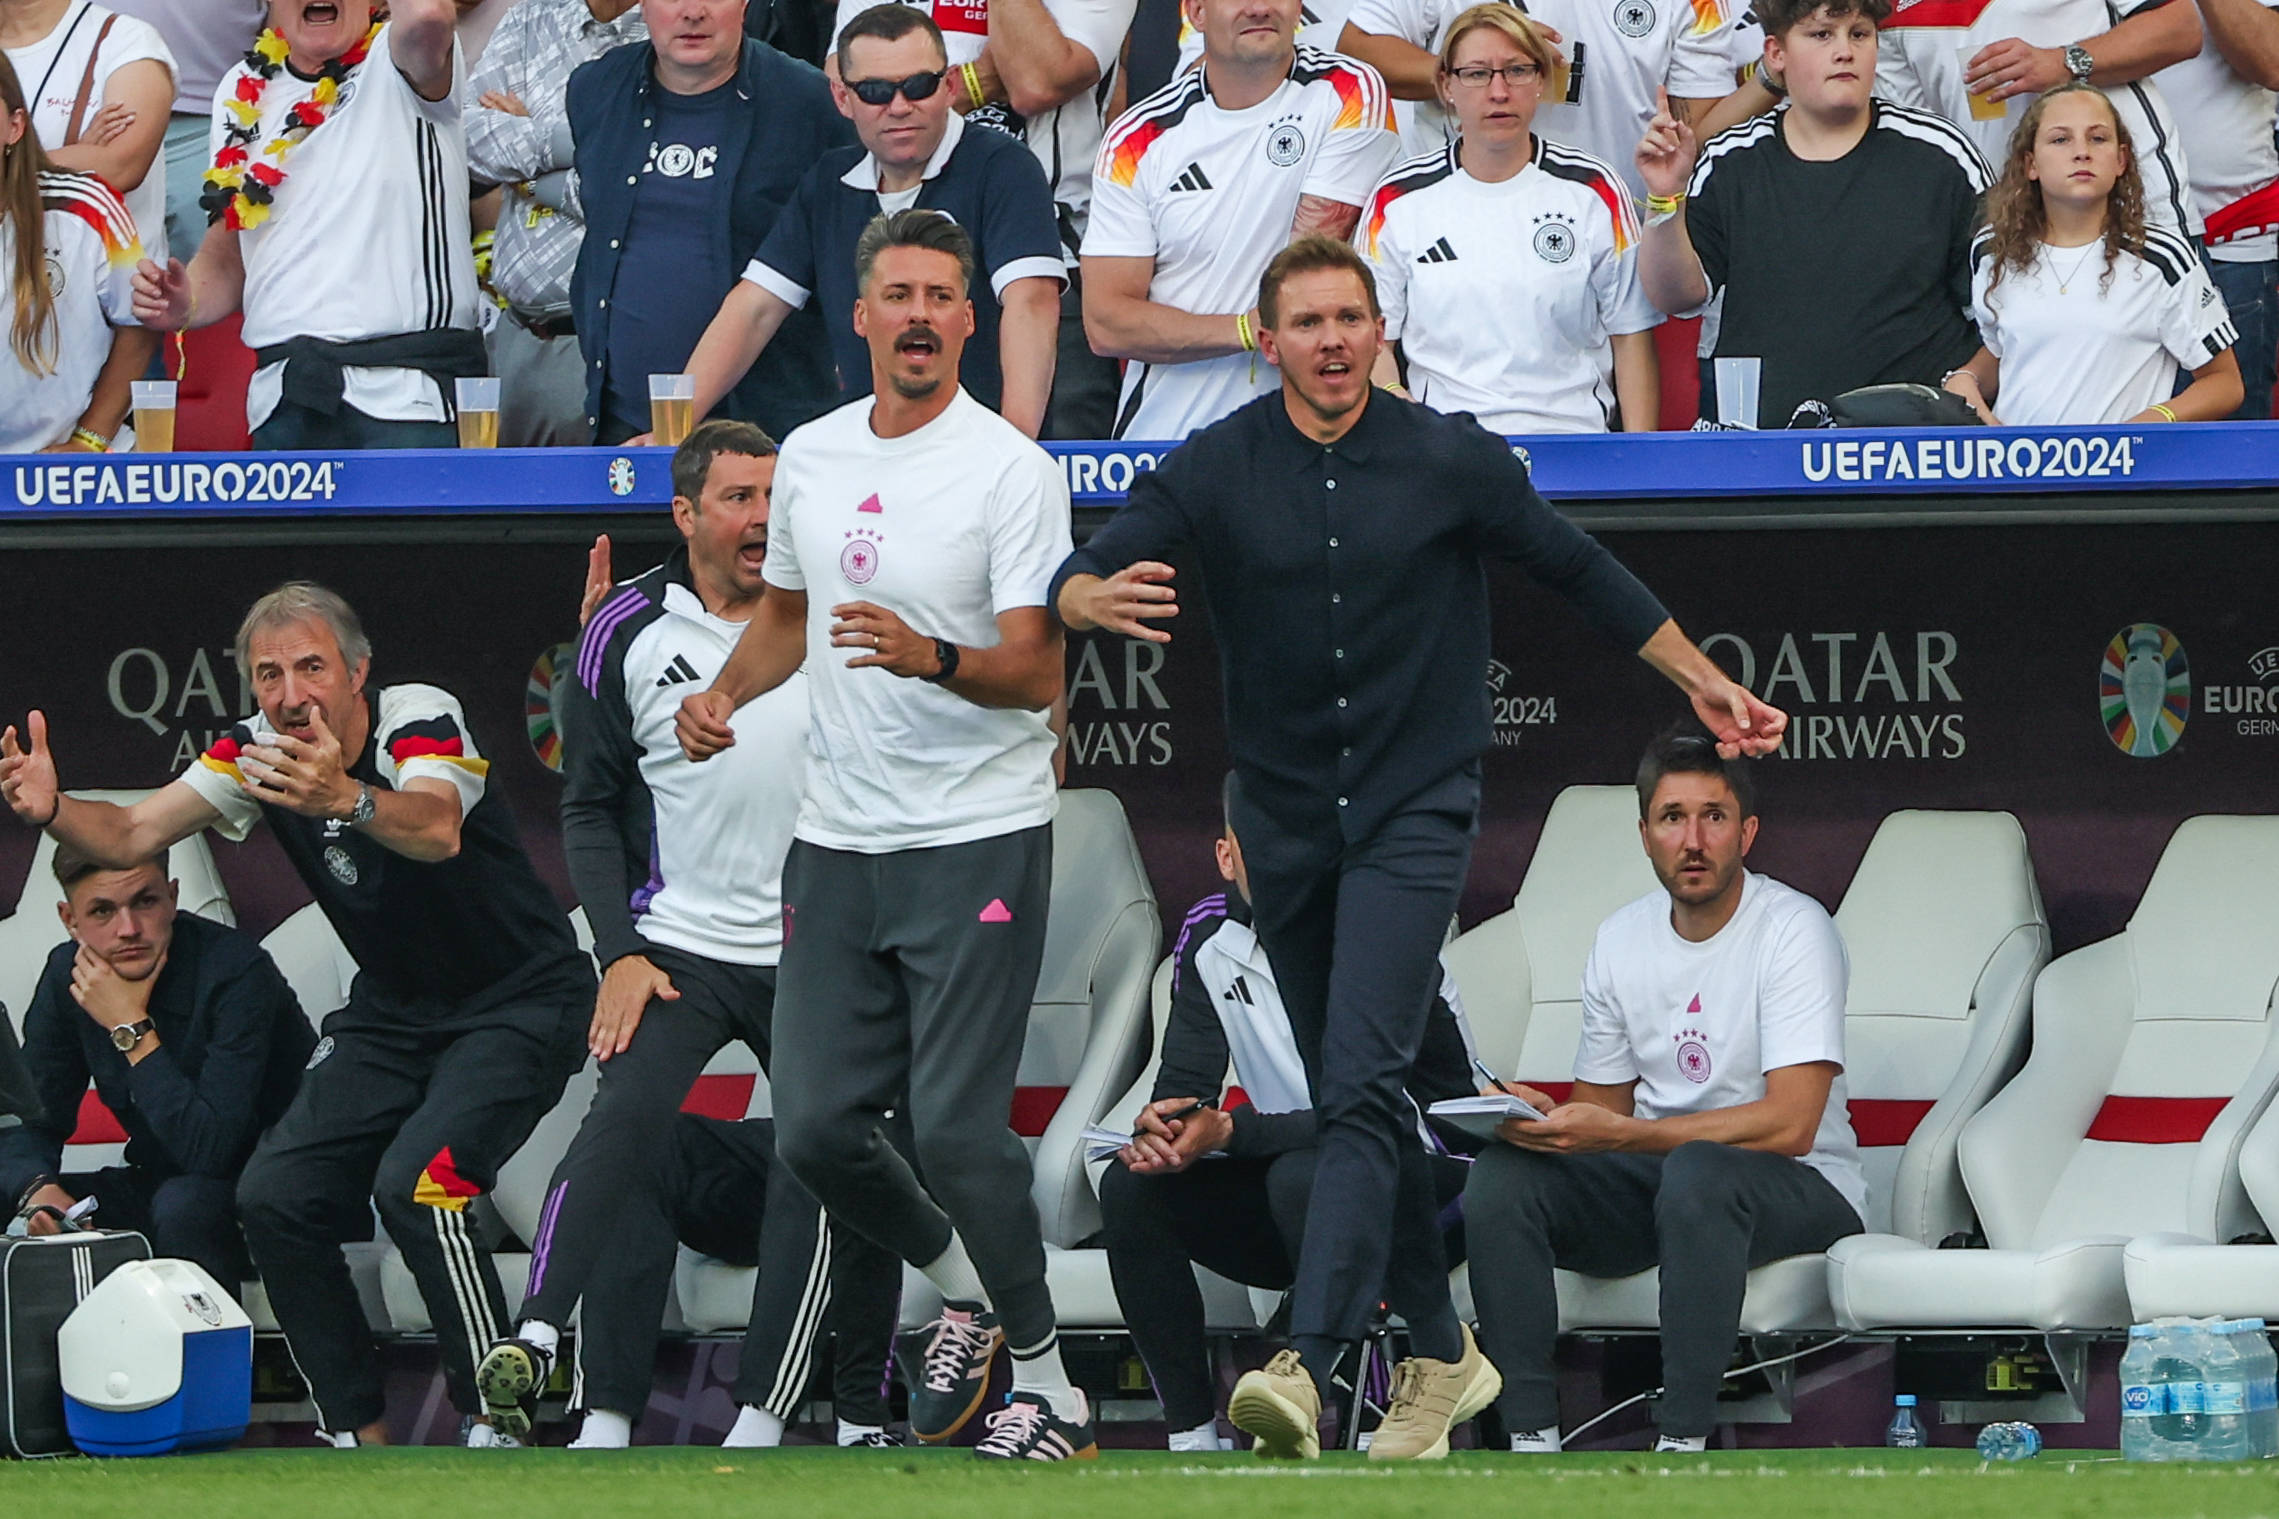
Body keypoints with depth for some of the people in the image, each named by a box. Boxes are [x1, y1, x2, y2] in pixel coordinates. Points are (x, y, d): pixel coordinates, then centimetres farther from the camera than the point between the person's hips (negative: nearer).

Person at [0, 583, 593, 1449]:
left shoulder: (420, 720, -24)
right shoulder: (258, 751, -5)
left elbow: (437, 831, -45)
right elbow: (132, 837, -11)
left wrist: (347, 799, -67)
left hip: (520, 1000, -7)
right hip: (393, 1012, 7)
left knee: (414, 1183, -28)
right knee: (274, 1197, -6)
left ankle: (497, 1423, -16)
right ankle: (357, 1432, 4)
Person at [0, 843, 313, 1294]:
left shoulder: (237, 973, -24)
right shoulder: (69, 975, -4)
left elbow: (209, 1149, -31)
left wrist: (132, 1029, -28)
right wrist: (37, 1189, -23)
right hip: (159, 1183, 6)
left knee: (184, 1205, -35)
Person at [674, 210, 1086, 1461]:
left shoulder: (1012, 471, -9)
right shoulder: (810, 457, 10)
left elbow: (1037, 674, -14)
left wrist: (934, 658, -33)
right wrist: (723, 693, 8)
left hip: (978, 841, -6)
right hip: (838, 839, 6)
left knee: (954, 1126, -13)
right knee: (815, 1130, 3)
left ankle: (1046, 1385, 1)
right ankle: (963, 1291, 29)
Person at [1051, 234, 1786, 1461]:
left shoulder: (1451, 460, -5)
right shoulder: (1216, 469, -2)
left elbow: (1580, 572, 9)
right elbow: (1080, 578, -9)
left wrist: (1703, 682, 14)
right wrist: (1097, 600, -34)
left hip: (1413, 816, -3)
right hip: (1284, 820, 3)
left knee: (1361, 1086, -18)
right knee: (1351, 1099, 11)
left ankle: (1309, 1363, -30)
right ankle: (1441, 1353, 25)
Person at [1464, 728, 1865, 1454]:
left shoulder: (1795, 930, -12)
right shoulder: (1621, 939, 7)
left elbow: (1789, 1124, -21)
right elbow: (1601, 1107, 15)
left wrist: (1618, 1134, -26)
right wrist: (1545, 1120, -11)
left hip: (1798, 1185, -6)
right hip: (1653, 1181, 6)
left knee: (1695, 1172, -39)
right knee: (1502, 1174, -19)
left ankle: (1684, 1441, -36)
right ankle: (1531, 1434, -22)